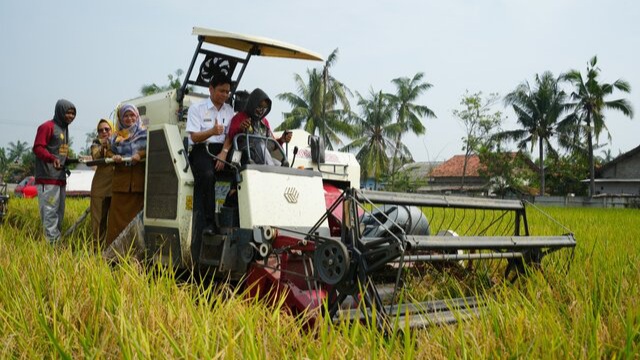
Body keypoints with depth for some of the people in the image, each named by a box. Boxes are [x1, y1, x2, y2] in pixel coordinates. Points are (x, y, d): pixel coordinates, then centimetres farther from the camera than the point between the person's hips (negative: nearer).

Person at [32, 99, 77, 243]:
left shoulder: (64, 128, 22)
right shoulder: (47, 126, -5)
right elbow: (38, 148, -15)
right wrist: (52, 158, -30)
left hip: (61, 178, 9)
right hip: (48, 178, -9)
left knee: (59, 213, 11)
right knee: (50, 212, -11)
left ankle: (57, 242, 17)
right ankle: (52, 244, -12)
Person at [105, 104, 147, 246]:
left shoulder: (145, 133, 9)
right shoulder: (117, 137, 18)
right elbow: (110, 154, 21)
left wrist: (141, 154, -17)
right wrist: (114, 157, -2)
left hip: (139, 180, -3)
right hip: (121, 180, 3)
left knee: (137, 214, -5)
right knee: (118, 215, -1)